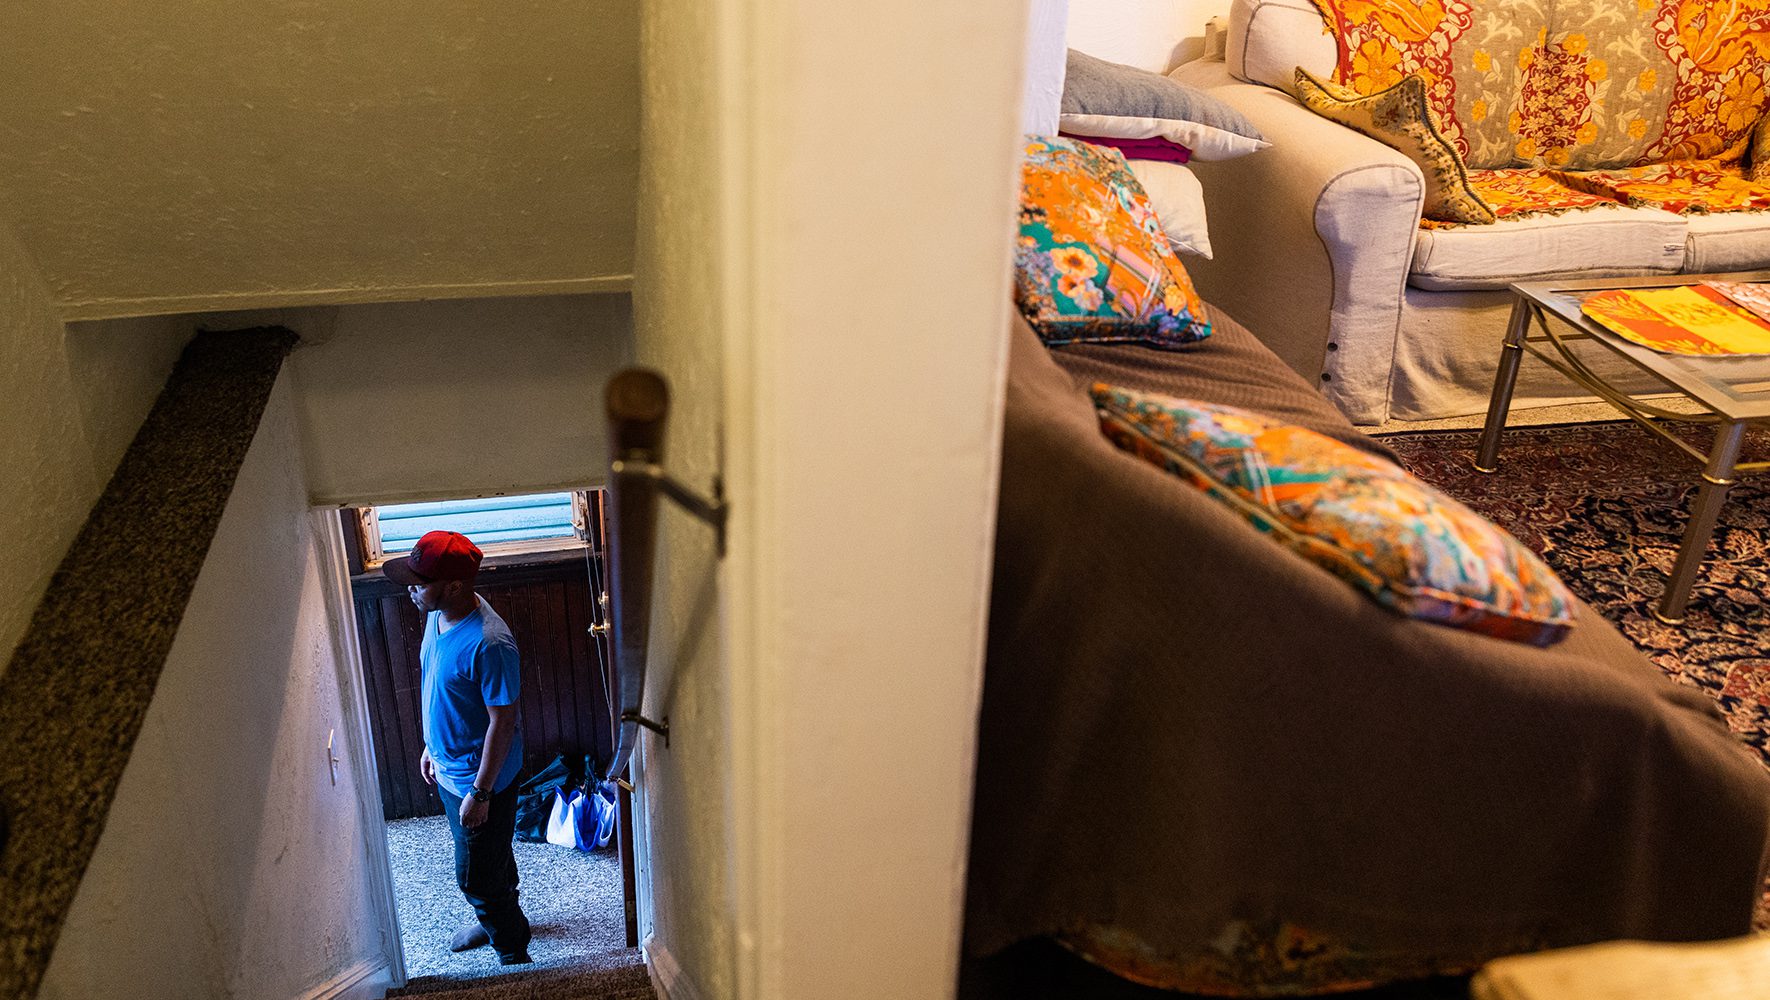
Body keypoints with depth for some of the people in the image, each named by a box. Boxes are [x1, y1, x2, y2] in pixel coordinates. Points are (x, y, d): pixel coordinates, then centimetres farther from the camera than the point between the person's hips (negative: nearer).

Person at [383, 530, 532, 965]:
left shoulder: (488, 644, -33)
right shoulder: (438, 614, -6)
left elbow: (503, 721, -26)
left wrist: (480, 793, -21)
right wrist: (431, 745, 17)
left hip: (480, 776, -8)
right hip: (448, 767, 8)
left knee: (476, 876, 7)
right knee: (489, 857, 29)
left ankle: (514, 954, 28)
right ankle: (494, 918, 52)